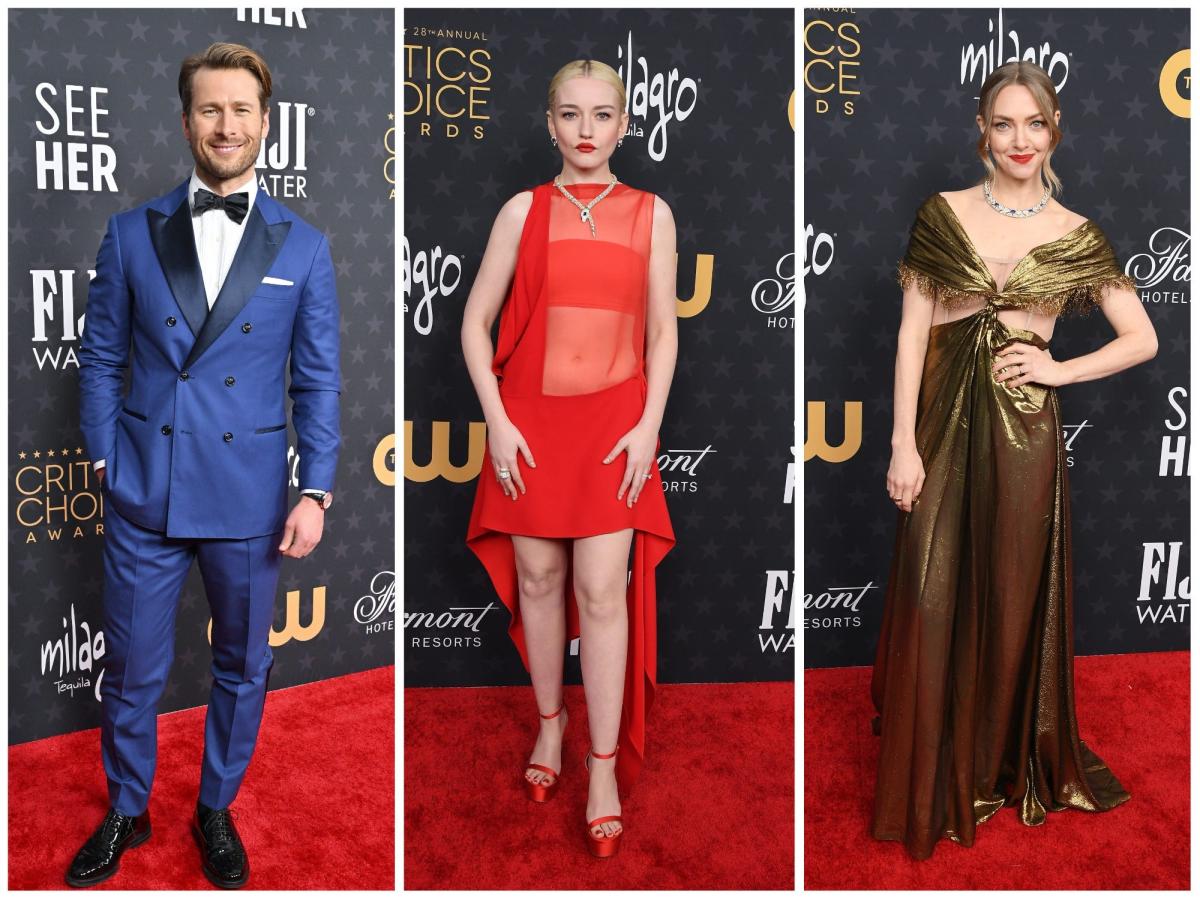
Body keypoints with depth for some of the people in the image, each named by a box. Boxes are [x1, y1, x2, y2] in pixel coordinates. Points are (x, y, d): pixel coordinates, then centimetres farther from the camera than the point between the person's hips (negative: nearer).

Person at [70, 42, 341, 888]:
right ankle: (126, 812, 34)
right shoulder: (132, 233, 2)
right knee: (132, 670, 11)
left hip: (249, 498, 0)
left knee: (243, 668, 14)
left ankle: (217, 811, 35)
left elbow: (319, 380, 0)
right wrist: (105, 460, 0)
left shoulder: (303, 246, 0)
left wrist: (315, 493, -5)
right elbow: (101, 358, 7)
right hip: (144, 492, 0)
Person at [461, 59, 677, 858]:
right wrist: (496, 419, -6)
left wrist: (648, 425, -5)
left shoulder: (651, 214, 4)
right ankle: (551, 724, 29)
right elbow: (475, 322, 2)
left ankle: (605, 766, 6)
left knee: (602, 589, -4)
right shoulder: (524, 211, 2)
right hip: (531, 421, 1)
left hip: (613, 423, -1)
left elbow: (663, 332, 5)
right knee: (538, 576, 8)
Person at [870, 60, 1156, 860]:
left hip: (1023, 432, 0)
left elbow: (1143, 340, 8)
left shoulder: (1077, 237, 3)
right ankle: (930, 776, 22)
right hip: (944, 425, 0)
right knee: (933, 603, 4)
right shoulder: (943, 215, 2)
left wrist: (1059, 368, -7)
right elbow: (912, 331, -1)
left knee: (1013, 603, 10)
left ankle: (1006, 762, 31)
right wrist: (903, 443, -7)